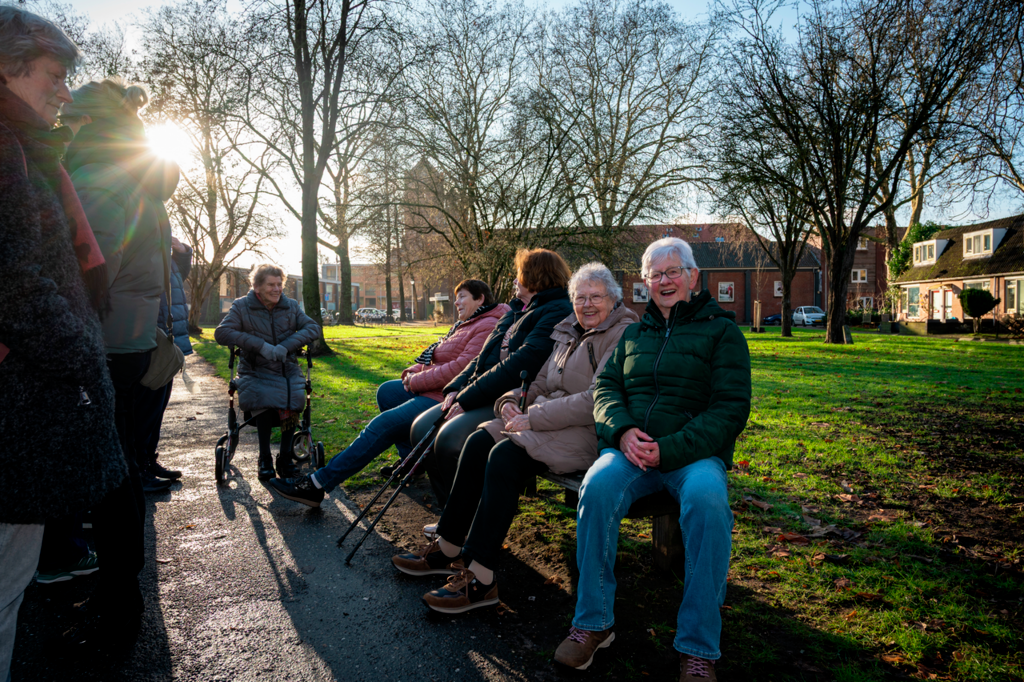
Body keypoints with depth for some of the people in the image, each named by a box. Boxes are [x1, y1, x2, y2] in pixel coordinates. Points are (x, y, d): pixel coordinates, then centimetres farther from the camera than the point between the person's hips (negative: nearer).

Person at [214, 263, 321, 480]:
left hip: (287, 370, 2)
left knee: (295, 397, -29)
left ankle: (285, 457, -11)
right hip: (255, 371, -2)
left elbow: (313, 328, -1)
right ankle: (265, 459, -13)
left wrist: (286, 346, -18)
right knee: (263, 397, -32)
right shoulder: (242, 306, 1)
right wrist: (261, 345, -21)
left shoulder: (291, 306, 9)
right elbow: (221, 333, -11)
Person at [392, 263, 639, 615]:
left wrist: (533, 419, -20)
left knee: (507, 454, -27)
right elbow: (541, 384, 24)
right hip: (551, 421, 9)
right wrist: (511, 401, 2)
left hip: (590, 433, -8)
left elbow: (597, 402, -20)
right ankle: (448, 549, -2)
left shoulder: (622, 335, -9)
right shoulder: (569, 332, 19)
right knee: (480, 440, -10)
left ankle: (480, 579, -21)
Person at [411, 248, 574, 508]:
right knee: (422, 428, -3)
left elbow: (522, 363, -22)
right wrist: (456, 388, 3)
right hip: (486, 396, 10)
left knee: (450, 438, -28)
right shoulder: (518, 310, 22)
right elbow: (484, 356, 21)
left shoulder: (557, 312, -10)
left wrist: (468, 399, -20)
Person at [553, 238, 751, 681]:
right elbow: (605, 385, 14)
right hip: (630, 447, 3)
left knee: (707, 499, -35)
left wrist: (669, 450, -16)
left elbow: (731, 409, -3)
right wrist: (622, 430, -10)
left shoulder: (721, 331, 7)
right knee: (597, 487, -29)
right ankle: (593, 622, -13)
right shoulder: (633, 334, 22)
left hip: (694, 452, -2)